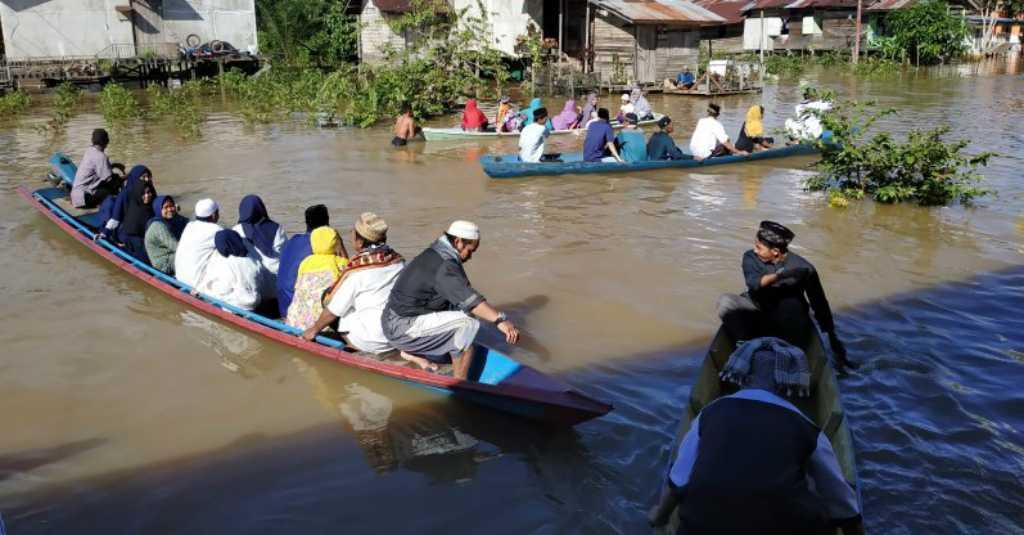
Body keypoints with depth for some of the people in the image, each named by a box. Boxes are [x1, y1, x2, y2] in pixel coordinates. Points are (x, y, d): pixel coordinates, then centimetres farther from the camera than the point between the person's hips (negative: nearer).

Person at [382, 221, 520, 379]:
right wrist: (500, 319, -39)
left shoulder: (434, 254, 14)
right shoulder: (443, 265, -18)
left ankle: (413, 352, 12)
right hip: (401, 329, -10)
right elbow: (468, 298, -32)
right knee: (468, 324, -17)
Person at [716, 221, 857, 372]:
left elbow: (820, 305, -9)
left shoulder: (803, 268, -13)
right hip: (757, 314, 2)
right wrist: (779, 275, -45)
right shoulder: (750, 257, -6)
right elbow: (753, 283, -26)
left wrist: (834, 341, -9)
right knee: (725, 302, -23)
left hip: (788, 320, -2)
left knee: (791, 305, -36)